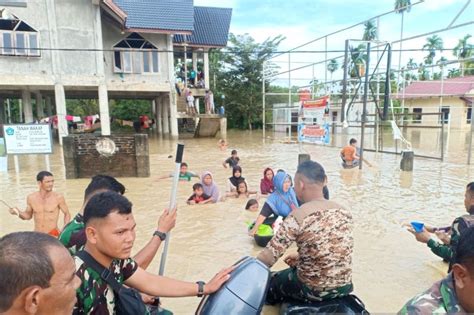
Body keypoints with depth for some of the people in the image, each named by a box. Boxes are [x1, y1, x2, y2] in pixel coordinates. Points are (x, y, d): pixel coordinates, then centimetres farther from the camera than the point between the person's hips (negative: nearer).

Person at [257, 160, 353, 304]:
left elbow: (268, 257, -21)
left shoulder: (297, 217, -24)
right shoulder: (344, 212, -4)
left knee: (268, 283, 22)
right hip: (344, 286, 6)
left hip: (312, 291, -6)